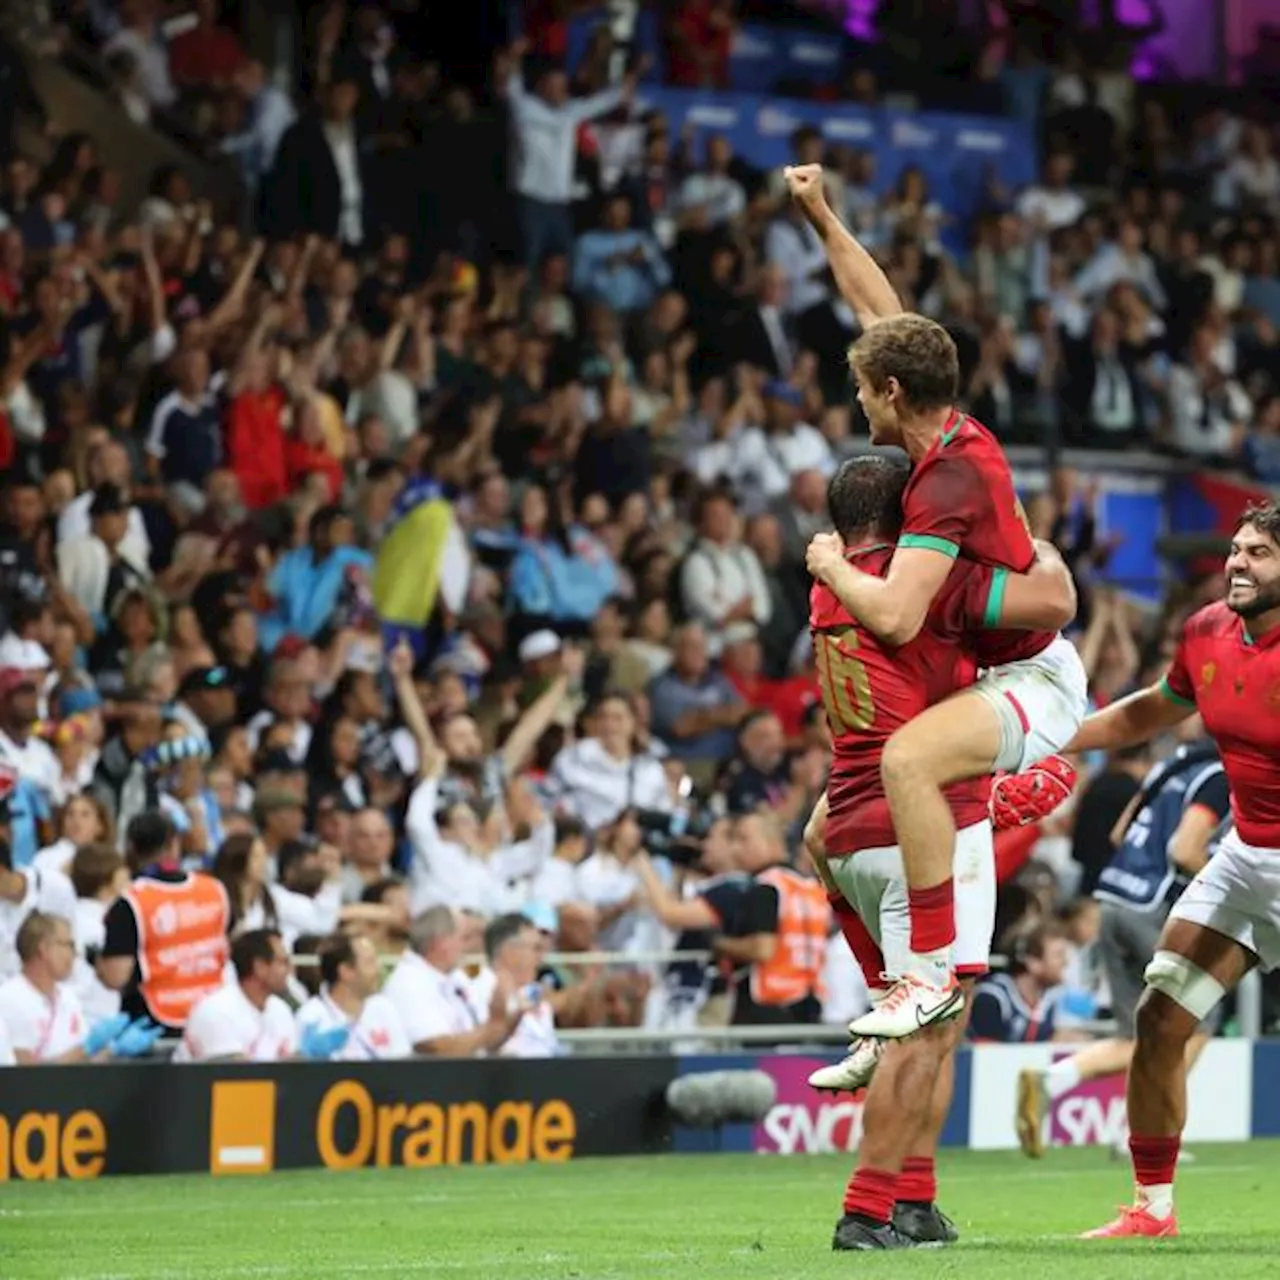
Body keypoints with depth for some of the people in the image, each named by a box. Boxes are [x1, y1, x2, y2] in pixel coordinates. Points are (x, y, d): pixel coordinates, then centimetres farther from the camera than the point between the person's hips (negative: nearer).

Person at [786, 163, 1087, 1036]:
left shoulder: (950, 478, -24)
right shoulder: (952, 430, 2)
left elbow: (895, 617, -34)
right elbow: (884, 313, 17)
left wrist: (832, 566, -15)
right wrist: (823, 218, 18)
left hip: (1033, 681, -10)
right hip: (997, 674, 10)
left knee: (907, 759, -39)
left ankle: (935, 974, -35)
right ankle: (902, 996, 19)